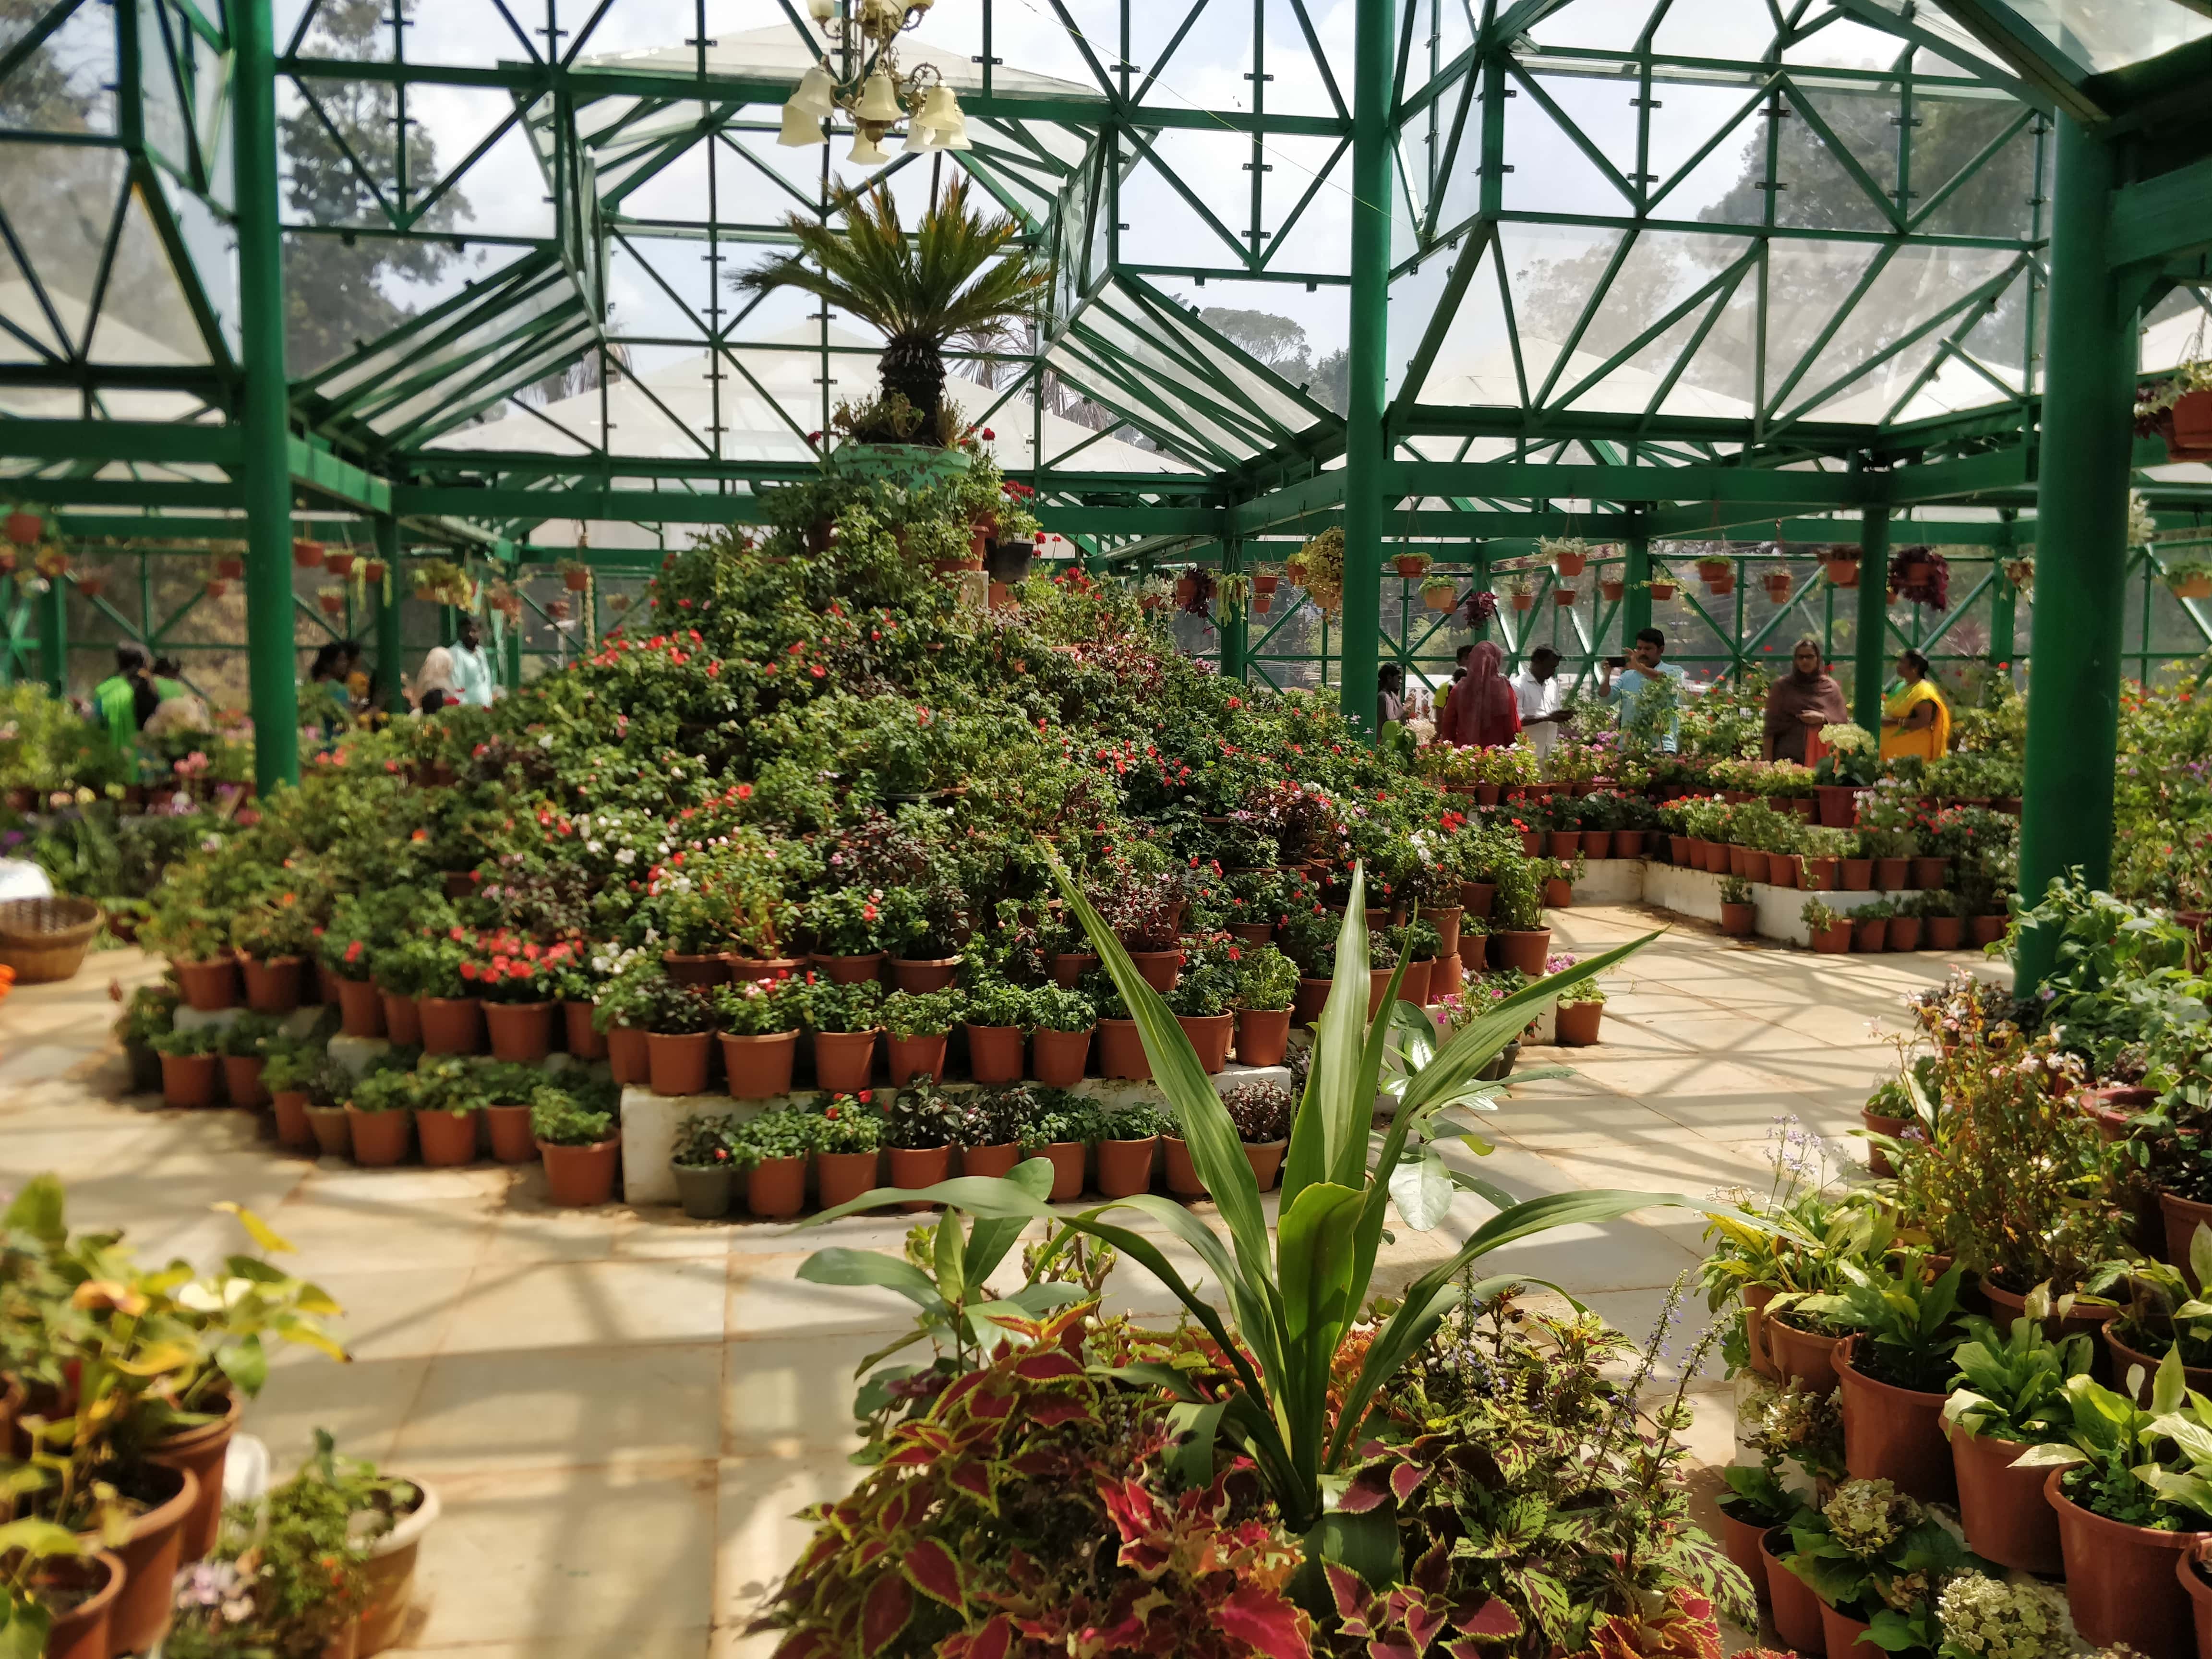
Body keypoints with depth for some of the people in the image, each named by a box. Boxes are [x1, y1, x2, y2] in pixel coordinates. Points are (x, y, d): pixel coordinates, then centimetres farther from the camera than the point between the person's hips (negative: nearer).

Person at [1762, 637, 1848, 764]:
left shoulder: (1831, 687, 10)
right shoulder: (1782, 686, 5)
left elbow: (1842, 722, 11)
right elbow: (1770, 727, 2)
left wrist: (1823, 719, -9)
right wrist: (1768, 761, -5)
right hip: (1787, 757, -1)